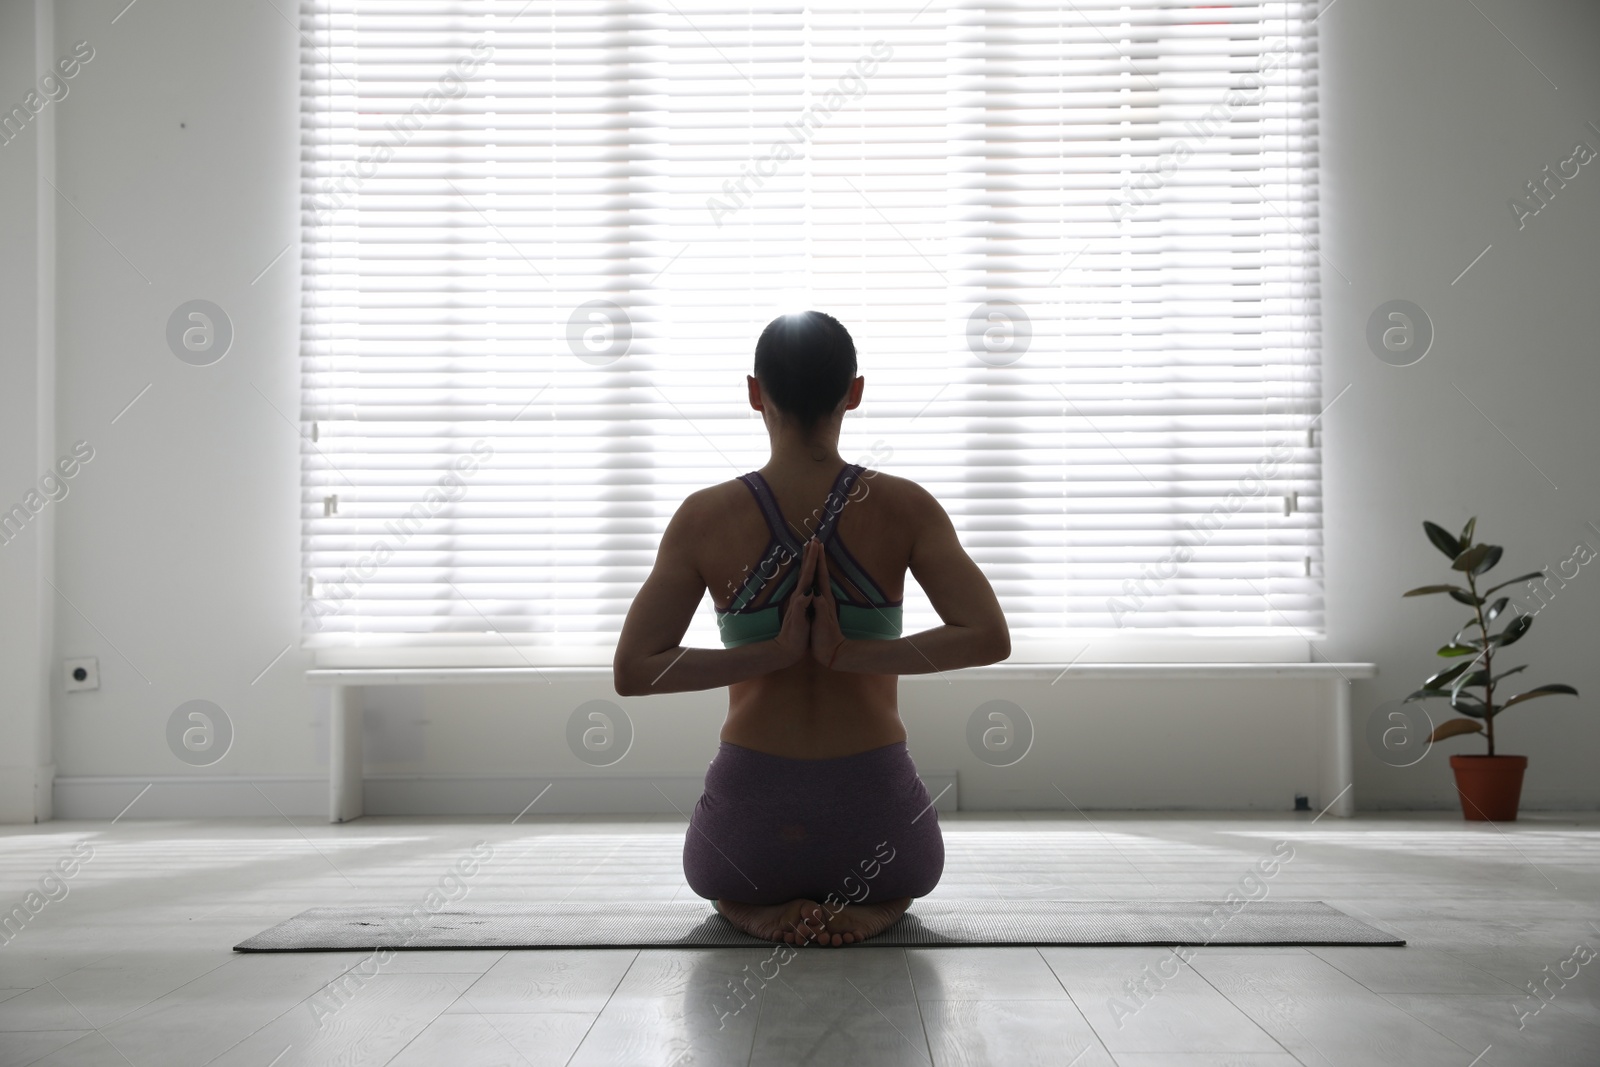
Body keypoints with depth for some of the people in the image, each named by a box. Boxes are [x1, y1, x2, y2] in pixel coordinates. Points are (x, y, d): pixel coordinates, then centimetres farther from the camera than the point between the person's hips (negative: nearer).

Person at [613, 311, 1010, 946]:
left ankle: (760, 911, 3)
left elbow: (632, 671, -11)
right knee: (908, 873, 39)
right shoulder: (903, 507, -8)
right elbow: (989, 638, -18)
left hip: (749, 817, 0)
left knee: (717, 877, 39)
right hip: (876, 817, 0)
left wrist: (774, 652, -11)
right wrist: (850, 653, -16)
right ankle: (870, 910, 3)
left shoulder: (706, 517, -7)